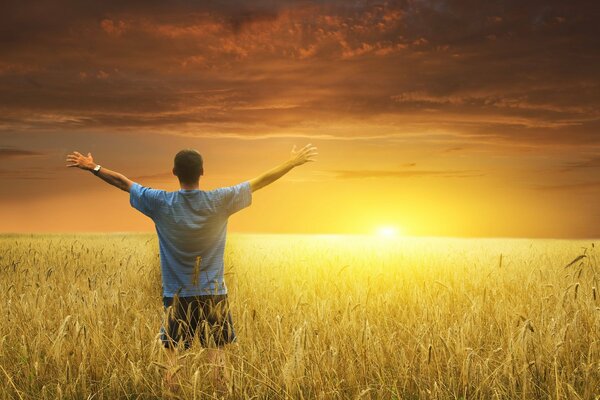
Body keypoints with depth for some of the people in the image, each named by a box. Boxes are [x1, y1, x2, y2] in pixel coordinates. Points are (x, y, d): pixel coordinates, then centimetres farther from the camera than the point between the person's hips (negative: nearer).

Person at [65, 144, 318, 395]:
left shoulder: (161, 203, -9)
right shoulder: (219, 201, -10)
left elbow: (122, 182, 4)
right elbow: (262, 181, -2)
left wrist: (92, 167, 17)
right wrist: (294, 162, 7)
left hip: (176, 296, 0)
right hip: (213, 294, 0)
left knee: (172, 359, 6)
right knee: (217, 358, 7)